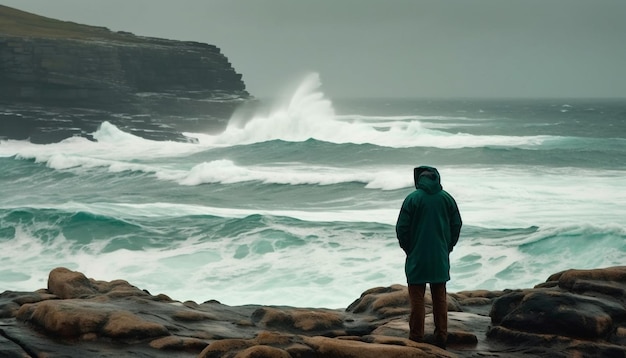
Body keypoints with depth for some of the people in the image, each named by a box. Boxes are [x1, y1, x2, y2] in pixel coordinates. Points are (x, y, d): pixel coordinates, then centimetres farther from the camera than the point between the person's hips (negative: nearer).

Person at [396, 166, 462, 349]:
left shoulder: (412, 198, -10)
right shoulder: (447, 198, 2)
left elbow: (401, 228, -8)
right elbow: (457, 225, 7)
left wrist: (408, 249, 7)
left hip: (417, 258, -3)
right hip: (440, 259, 4)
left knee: (417, 299, 2)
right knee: (440, 298, 11)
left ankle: (416, 338, 3)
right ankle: (441, 338, 12)